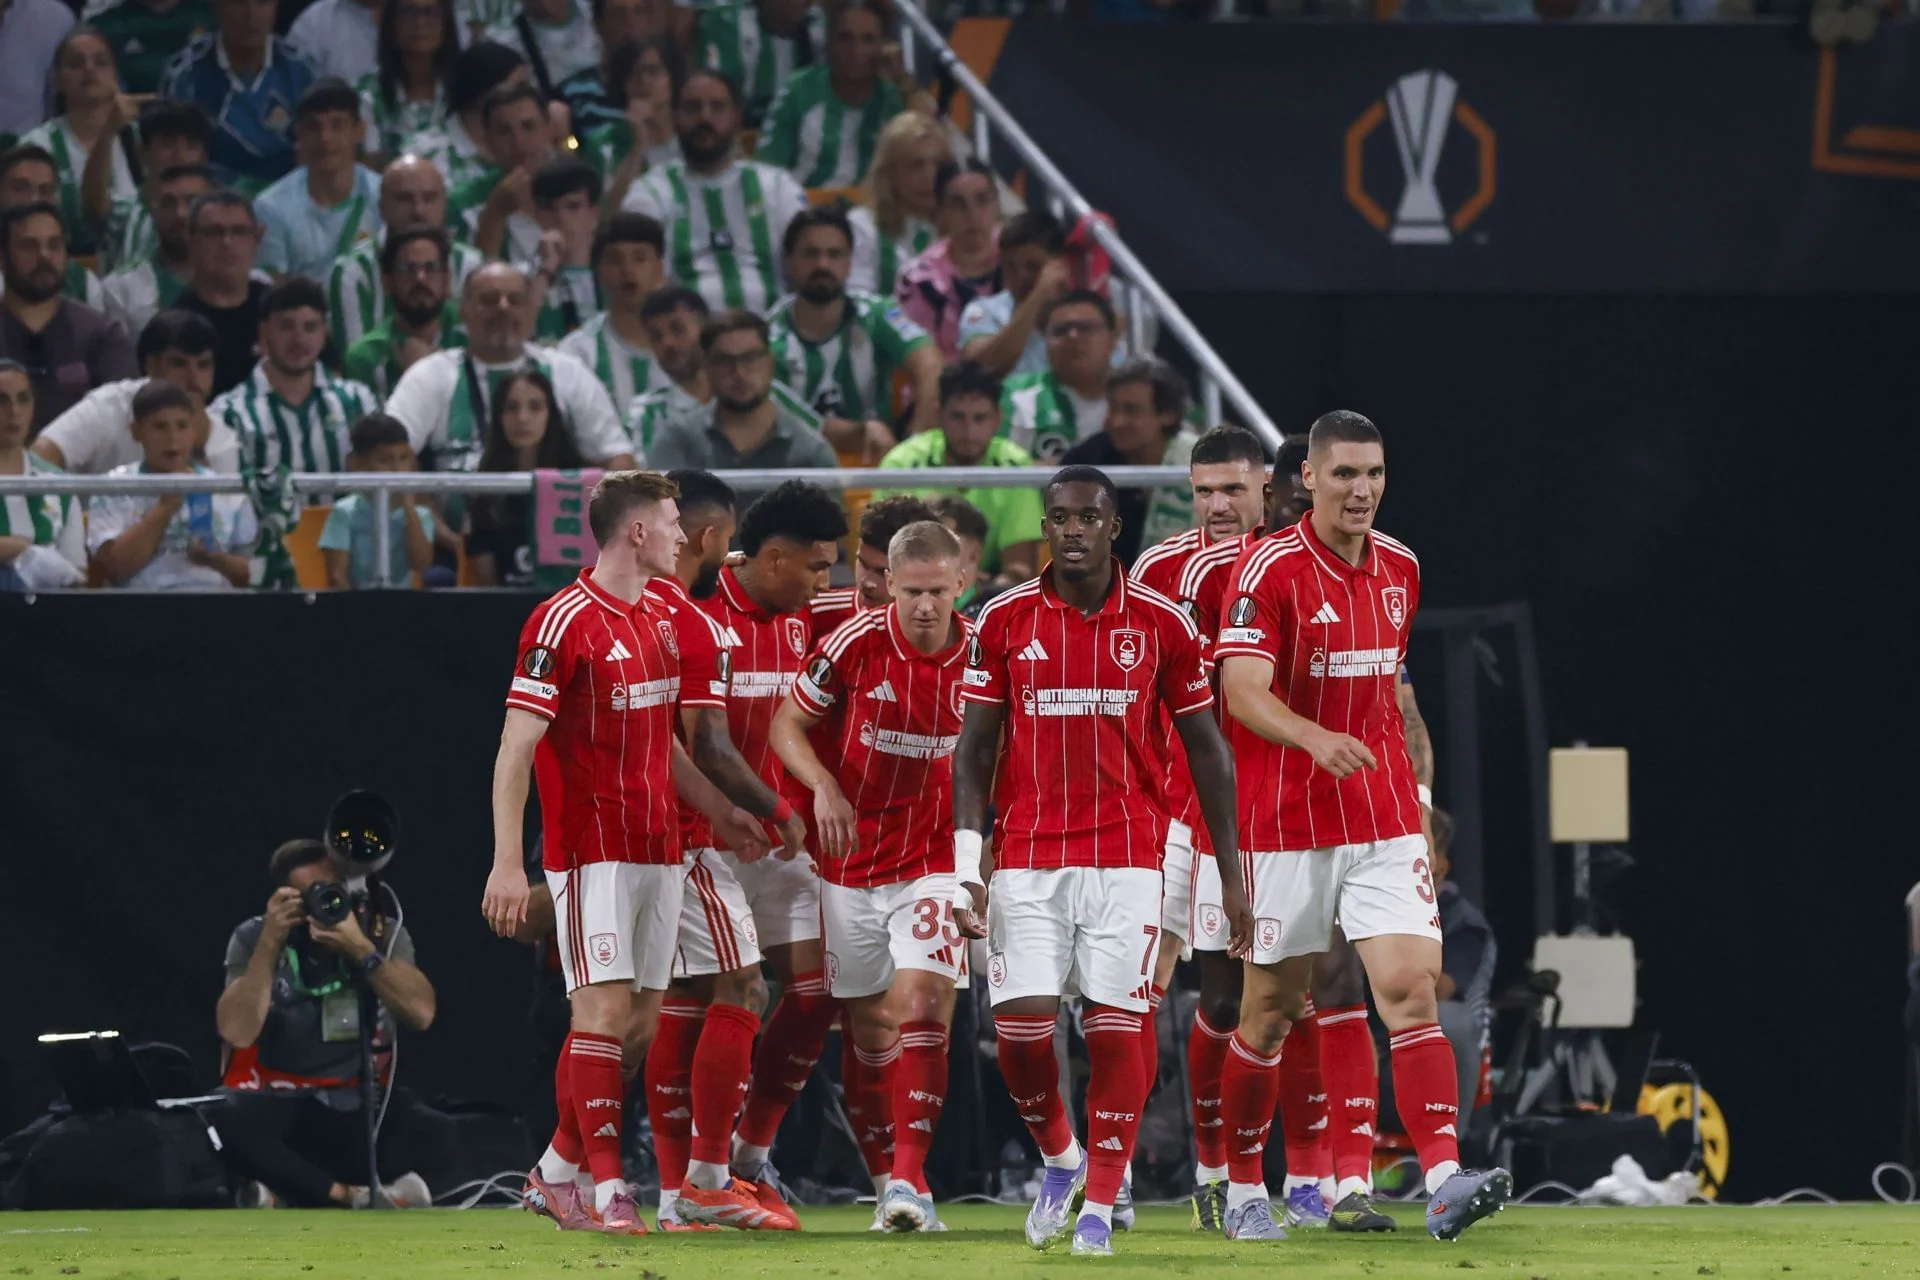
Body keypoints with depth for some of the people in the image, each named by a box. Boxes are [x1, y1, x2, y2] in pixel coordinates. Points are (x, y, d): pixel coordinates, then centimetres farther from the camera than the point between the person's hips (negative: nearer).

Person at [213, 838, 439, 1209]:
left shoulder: (382, 932, 0)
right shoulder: (253, 938, -4)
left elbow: (421, 1013, -16)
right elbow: (237, 1033, -18)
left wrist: (360, 948, -24)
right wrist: (271, 943, -23)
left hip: (363, 1103, 1)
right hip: (281, 1104, -1)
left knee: (436, 1133, -31)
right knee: (229, 1121, -37)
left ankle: (297, 1189, -23)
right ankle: (356, 1197, -28)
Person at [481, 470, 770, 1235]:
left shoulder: (658, 621, 14)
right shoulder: (564, 623, -11)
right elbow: (515, 749, -14)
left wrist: (718, 812, 23)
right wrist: (507, 862, -20)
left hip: (657, 849, 8)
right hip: (592, 851, -8)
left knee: (643, 1022, 6)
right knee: (604, 1012, -12)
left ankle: (556, 1175, 17)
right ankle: (608, 1192, -10)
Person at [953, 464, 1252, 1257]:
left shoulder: (1161, 624, 1)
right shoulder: (1004, 621, 2)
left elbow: (1206, 750, 7)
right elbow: (975, 747, 6)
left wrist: (1231, 874, 5)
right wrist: (967, 870, -2)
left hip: (1127, 857, -1)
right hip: (1028, 858, 1)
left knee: (1115, 1029, -6)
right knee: (1019, 1029, -7)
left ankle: (1100, 1205, 6)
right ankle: (1060, 1159, 21)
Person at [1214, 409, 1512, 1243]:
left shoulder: (1399, 569, 9)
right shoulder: (1270, 568, -10)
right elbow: (1243, 689, -21)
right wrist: (1316, 739, -38)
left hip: (1384, 823, 4)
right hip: (1289, 823, -4)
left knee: (1411, 987, -11)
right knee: (1271, 1008, 5)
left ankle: (1445, 1182, -23)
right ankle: (1244, 1188, 22)